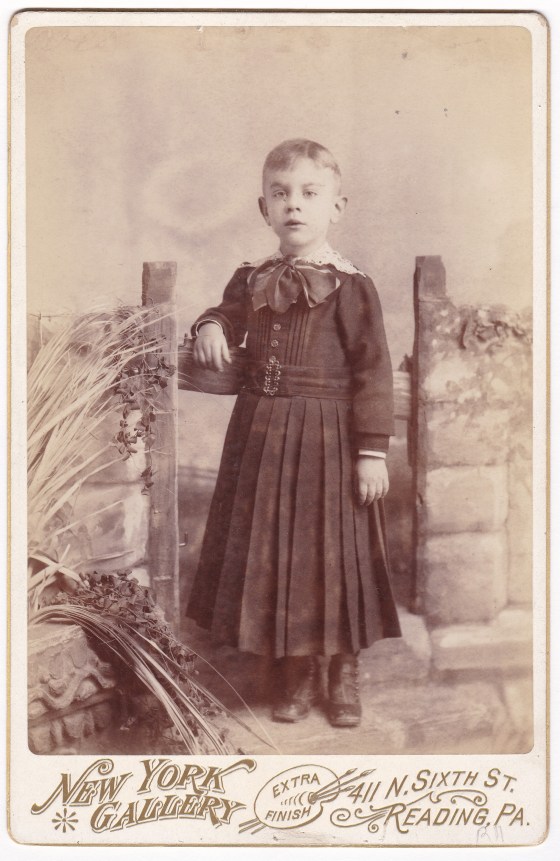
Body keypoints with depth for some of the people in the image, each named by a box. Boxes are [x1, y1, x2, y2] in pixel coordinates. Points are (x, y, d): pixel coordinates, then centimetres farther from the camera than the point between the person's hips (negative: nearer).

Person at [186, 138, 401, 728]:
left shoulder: (350, 287, -9)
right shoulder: (251, 281, 5)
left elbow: (373, 373, -10)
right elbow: (226, 317, 19)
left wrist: (372, 452, -13)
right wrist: (210, 329, -7)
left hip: (328, 438, -4)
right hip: (261, 436, 5)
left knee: (333, 551, 6)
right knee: (271, 549, 11)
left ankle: (344, 670, 27)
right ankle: (296, 670, 29)